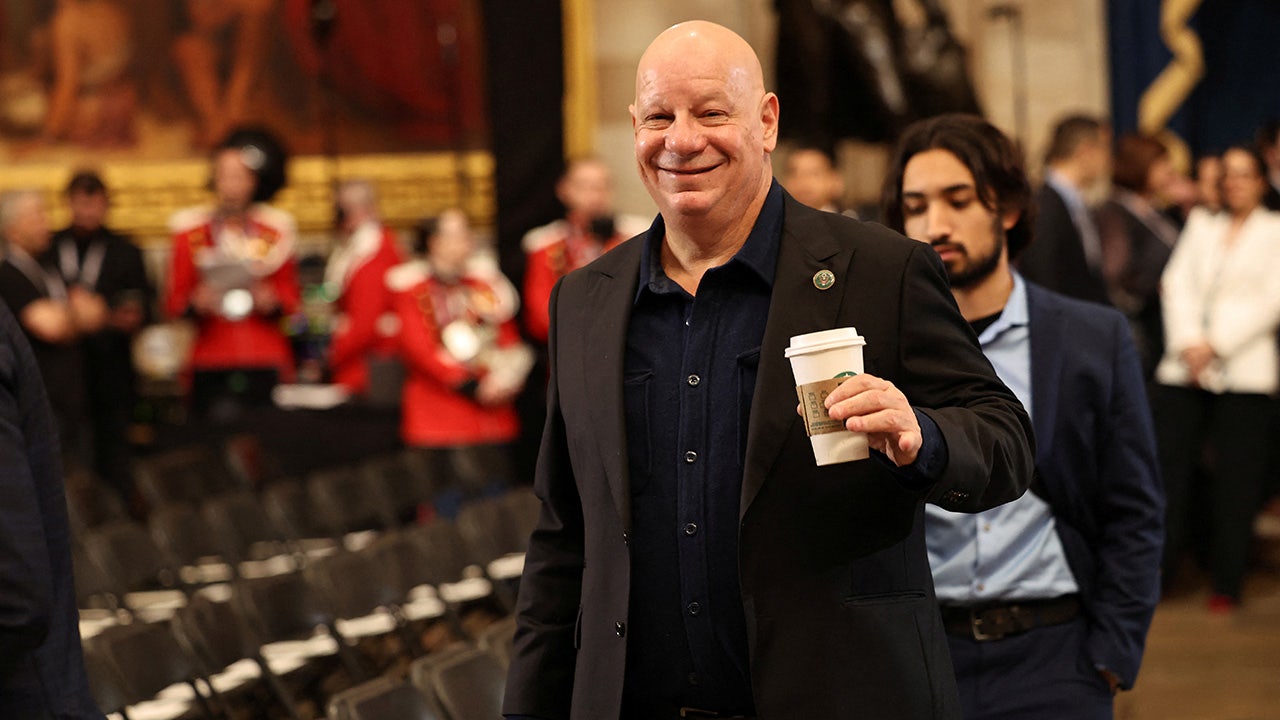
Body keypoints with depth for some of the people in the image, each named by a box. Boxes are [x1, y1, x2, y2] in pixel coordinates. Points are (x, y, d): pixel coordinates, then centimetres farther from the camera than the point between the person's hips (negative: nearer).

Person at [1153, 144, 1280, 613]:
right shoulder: (1201, 224, 19)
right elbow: (1176, 281, 9)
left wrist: (1216, 344, -10)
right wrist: (1188, 341, -7)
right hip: (1184, 368, 3)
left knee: (1235, 481, -3)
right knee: (1168, 466, -5)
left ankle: (1226, 583, 4)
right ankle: (1156, 571, 2)